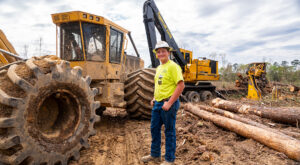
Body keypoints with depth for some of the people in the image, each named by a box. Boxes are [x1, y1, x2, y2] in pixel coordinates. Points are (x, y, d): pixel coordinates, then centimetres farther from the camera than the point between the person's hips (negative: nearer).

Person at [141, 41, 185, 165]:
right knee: (154, 129, 16)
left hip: (168, 104, -9)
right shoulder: (159, 68, 14)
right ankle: (155, 155, 34)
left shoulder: (172, 66, -12)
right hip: (157, 103, 9)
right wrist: (154, 98, 15)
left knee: (169, 131, 4)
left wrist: (169, 103, -22)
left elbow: (181, 85, -20)